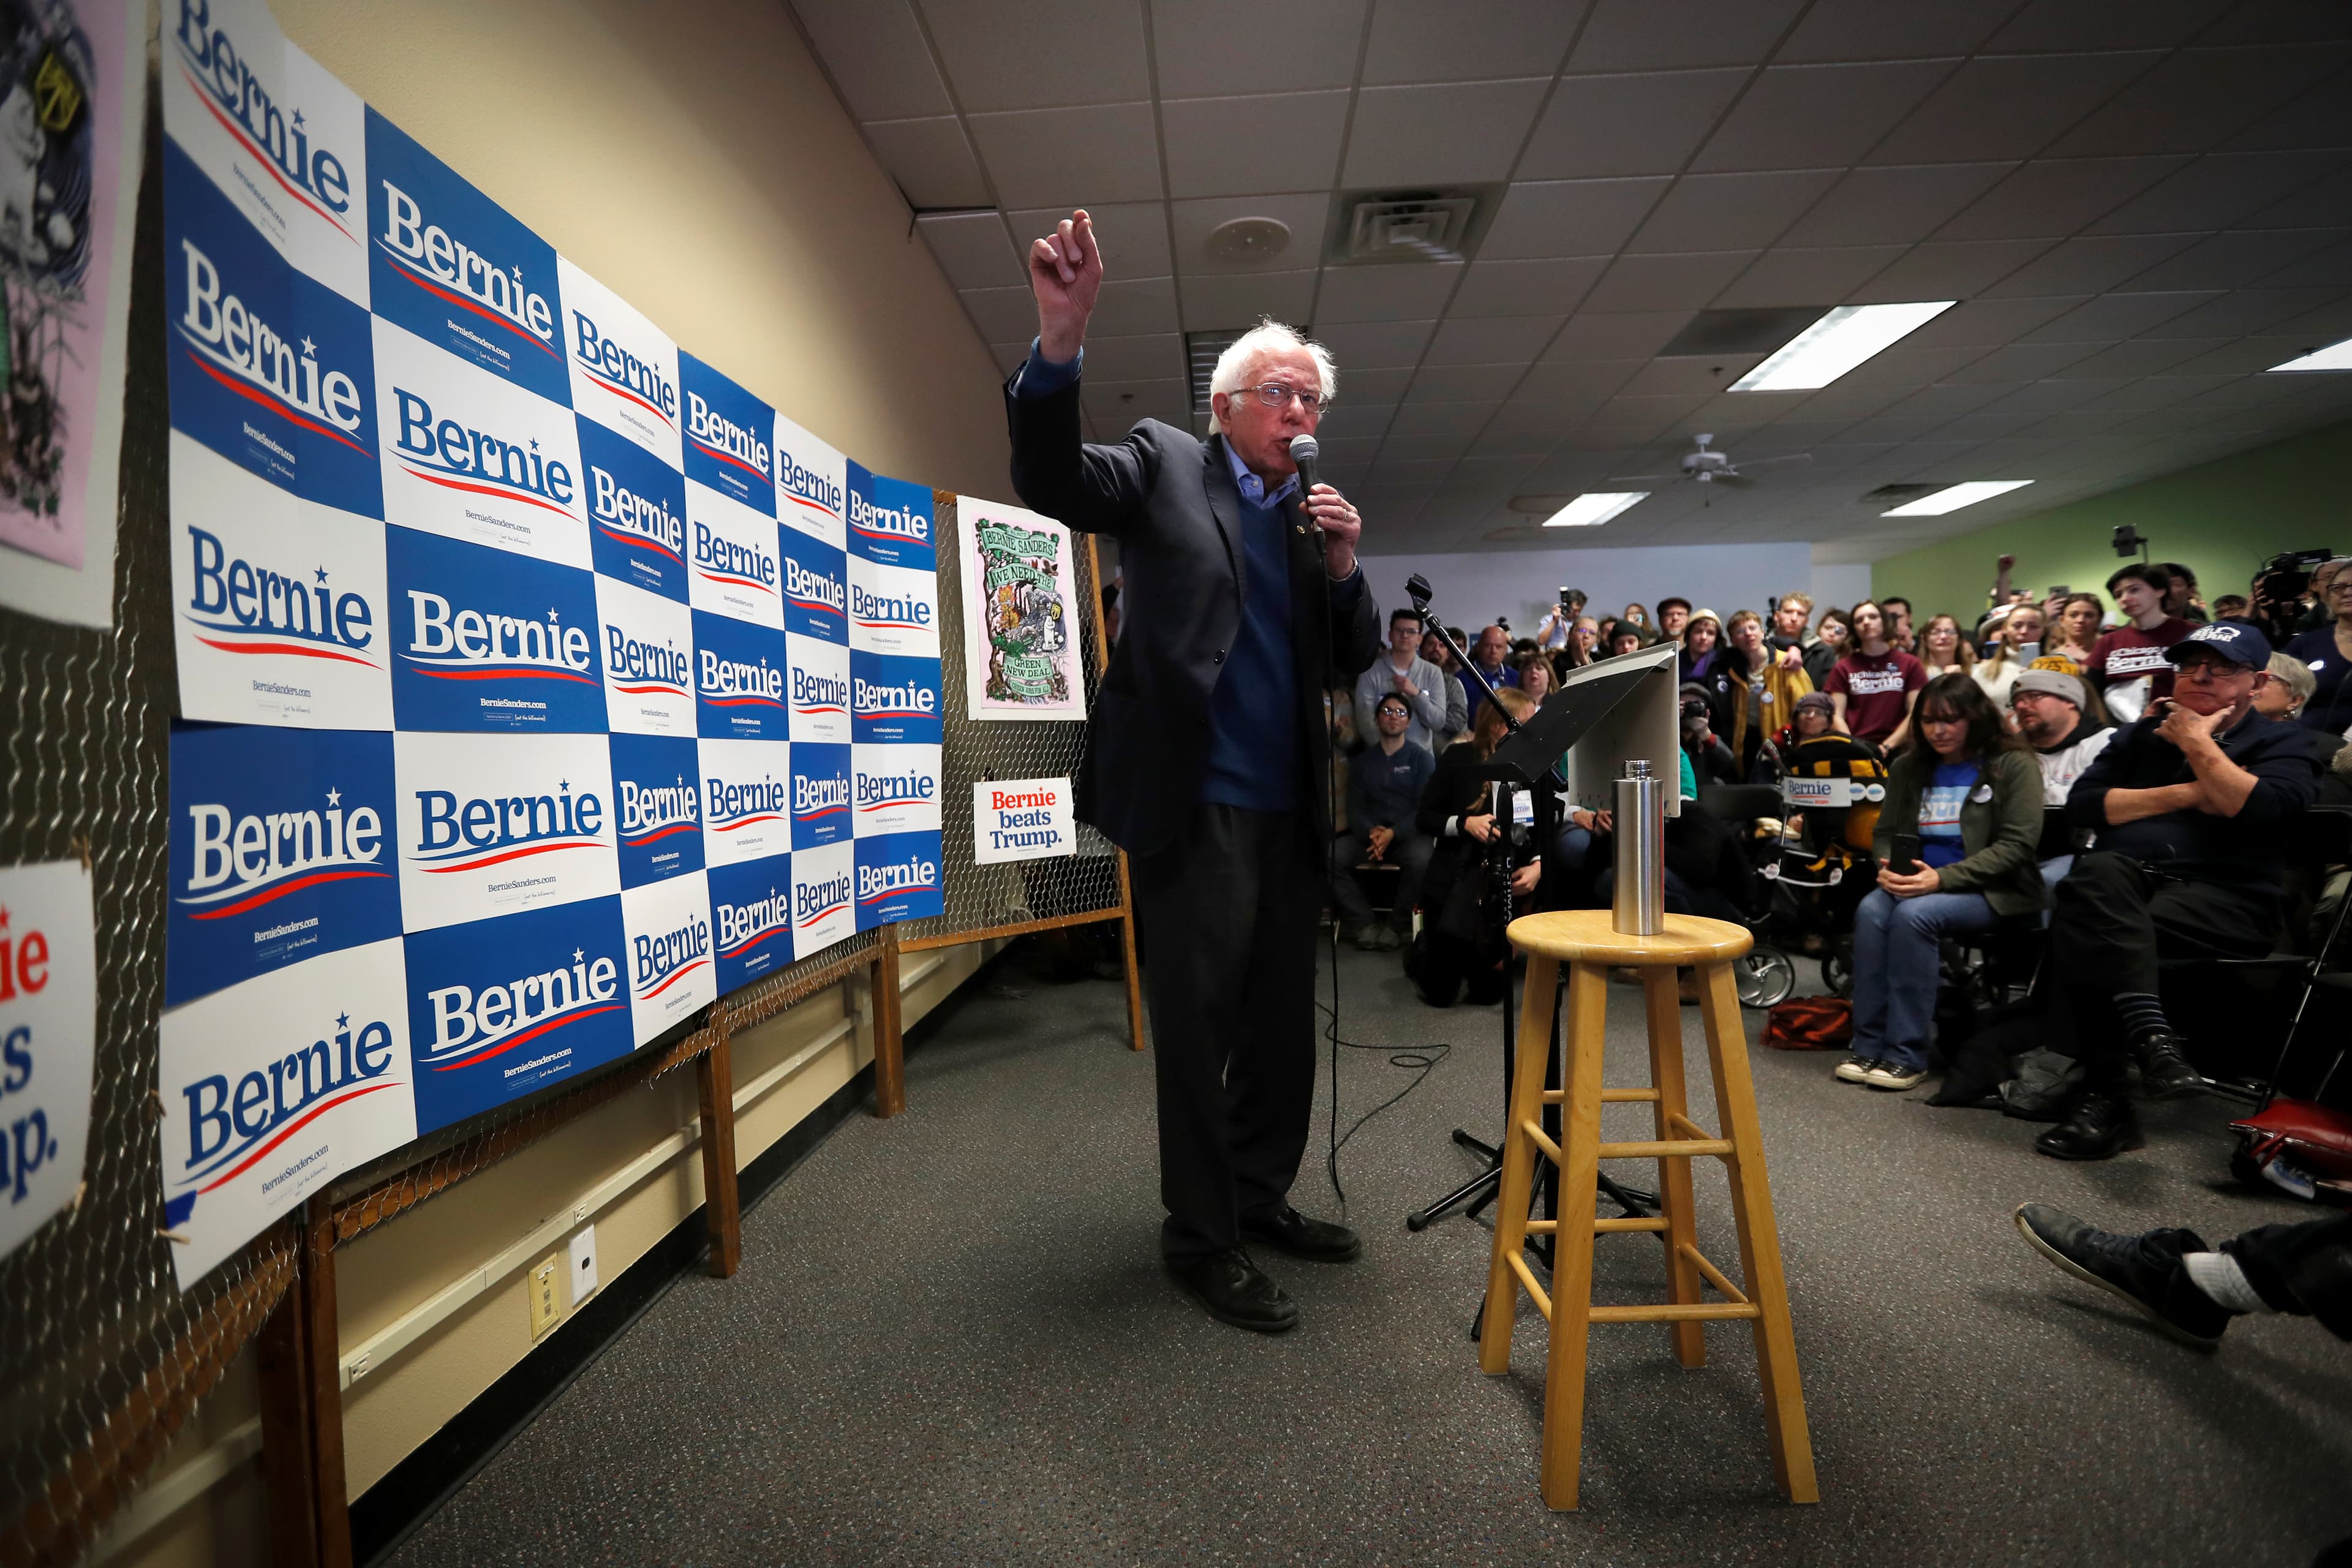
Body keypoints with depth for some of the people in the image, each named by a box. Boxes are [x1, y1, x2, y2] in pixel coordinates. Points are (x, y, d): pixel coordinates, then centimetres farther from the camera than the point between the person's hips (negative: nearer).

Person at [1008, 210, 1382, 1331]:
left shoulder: (1313, 514, 16)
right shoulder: (1164, 463, 2)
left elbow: (1353, 663, 12)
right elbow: (1049, 480, -17)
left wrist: (1345, 567, -5)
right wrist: (1062, 341, -33)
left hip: (1288, 813, 7)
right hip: (1193, 806, -6)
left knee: (1283, 1020, 14)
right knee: (1197, 1027, 3)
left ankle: (1261, 1198, 32)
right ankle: (1200, 1238, 19)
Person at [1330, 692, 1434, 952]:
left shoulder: (1421, 757, 7)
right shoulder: (1362, 760, 16)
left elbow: (1424, 807, -2)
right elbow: (1355, 807, 8)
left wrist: (1393, 833, -19)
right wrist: (1371, 832, -15)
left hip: (1408, 834, -2)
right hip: (1368, 834, 3)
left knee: (1423, 860, -37)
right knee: (1328, 858, -26)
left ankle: (1397, 926, -16)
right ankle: (1363, 924, -18)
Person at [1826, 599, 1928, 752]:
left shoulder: (1910, 664, 10)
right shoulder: (1843, 668, 10)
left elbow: (1916, 714, 4)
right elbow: (1837, 716, 4)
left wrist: (1886, 747, -7)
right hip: (1856, 749, 0)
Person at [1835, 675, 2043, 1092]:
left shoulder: (2014, 766, -1)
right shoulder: (1909, 767, 13)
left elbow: (2016, 845, -10)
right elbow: (1885, 833, 13)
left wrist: (1942, 878, -22)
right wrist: (1888, 868, -11)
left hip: (1991, 891, -4)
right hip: (1916, 884, 4)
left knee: (1914, 915, -34)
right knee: (1871, 911, -29)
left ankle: (1907, 1054, -27)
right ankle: (1869, 1047, -25)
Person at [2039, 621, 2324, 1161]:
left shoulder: (2283, 742, 16)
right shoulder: (2144, 735, 26)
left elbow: (2262, 808, -8)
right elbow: (2082, 804, 9)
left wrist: (2198, 744, 2)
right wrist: (2187, 794, 0)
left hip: (2223, 899, -3)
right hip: (2125, 881, 3)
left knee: (2090, 928, -36)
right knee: (2098, 874, -37)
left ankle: (2103, 1098, -34)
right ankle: (2148, 1030, -46)